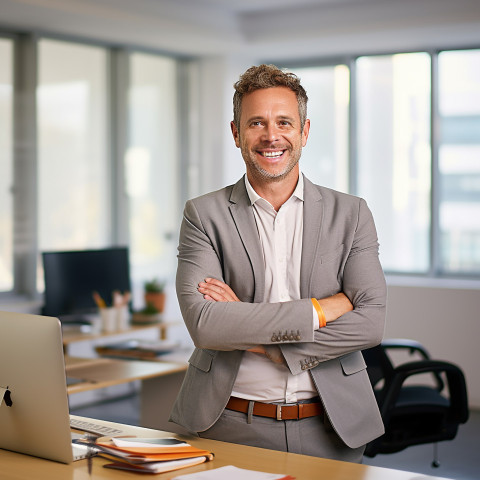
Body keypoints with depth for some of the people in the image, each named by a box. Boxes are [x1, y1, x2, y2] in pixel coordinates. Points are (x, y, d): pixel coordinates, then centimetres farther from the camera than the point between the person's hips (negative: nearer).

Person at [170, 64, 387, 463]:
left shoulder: (350, 214, 3)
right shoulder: (204, 215, -1)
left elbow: (371, 322, -8)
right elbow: (203, 324, -14)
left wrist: (251, 332, -15)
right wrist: (318, 310, -16)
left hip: (329, 429, 2)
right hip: (230, 428, -1)